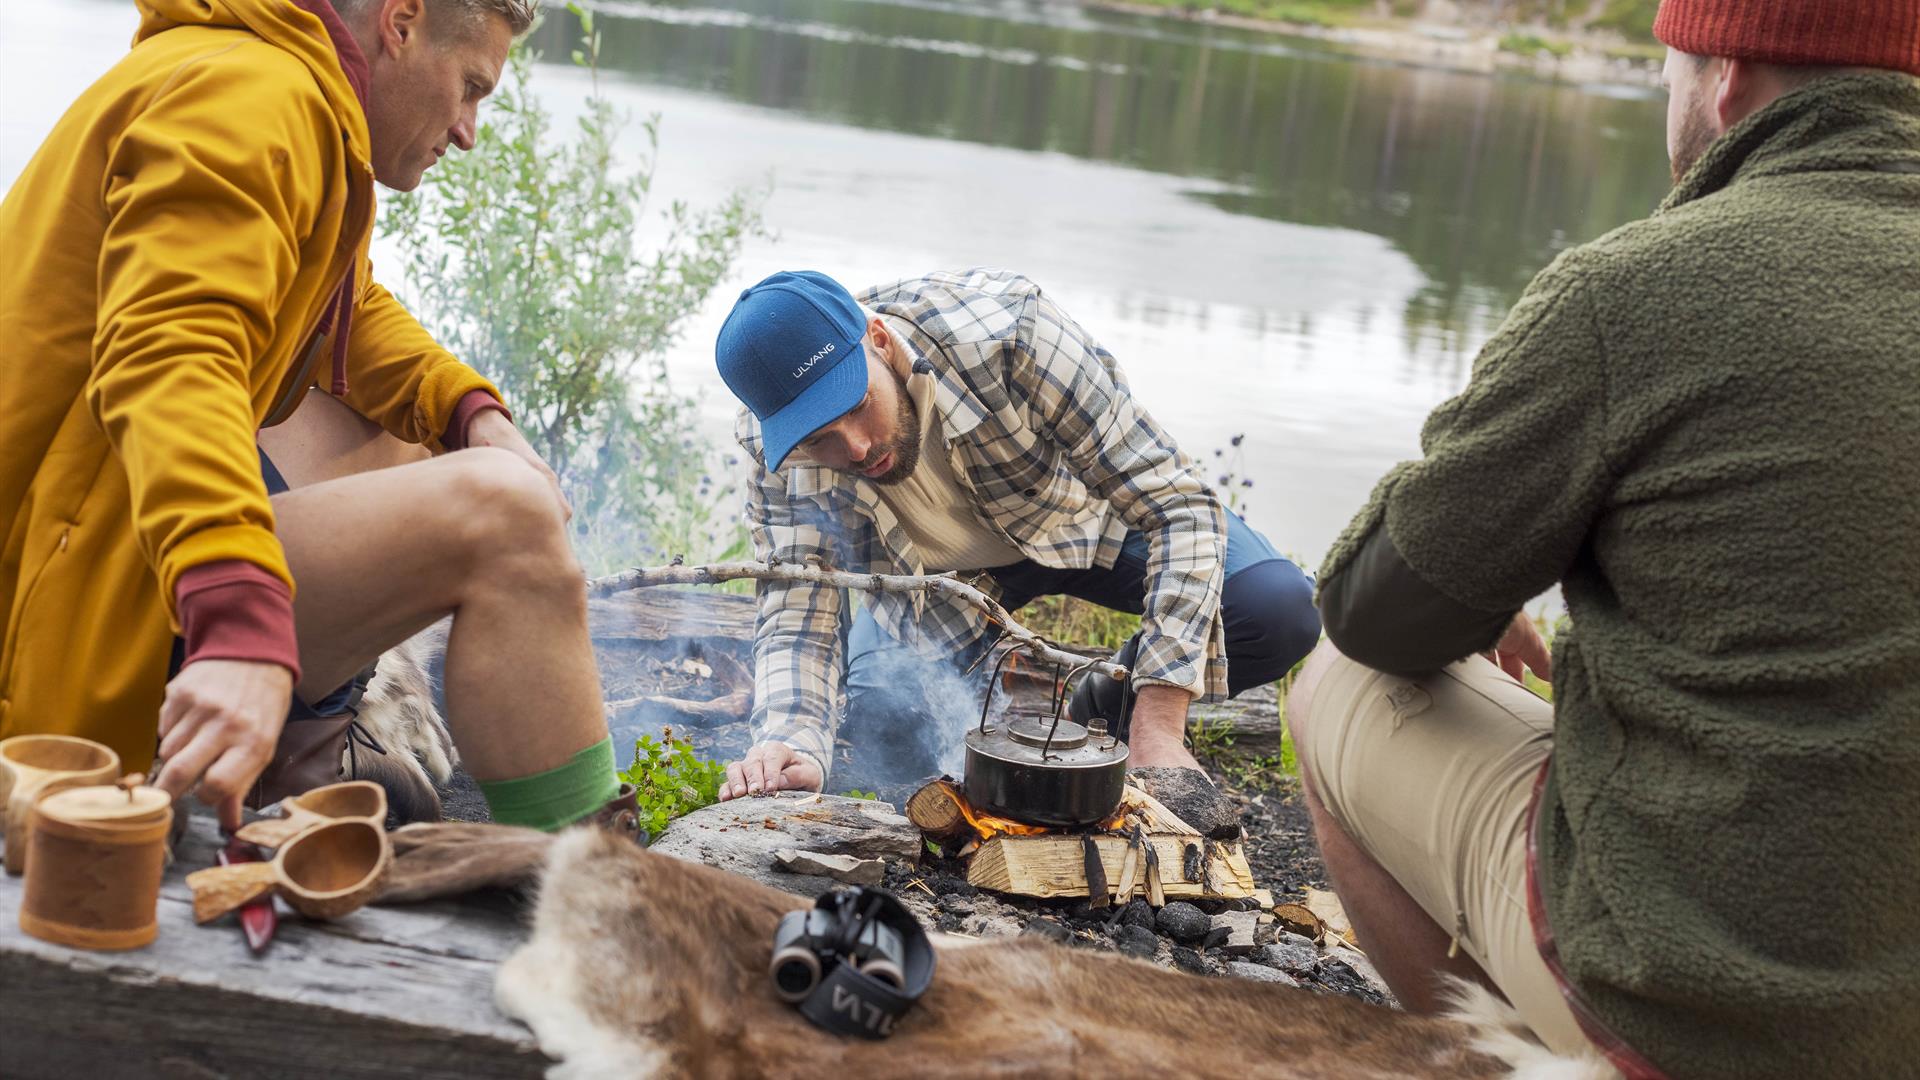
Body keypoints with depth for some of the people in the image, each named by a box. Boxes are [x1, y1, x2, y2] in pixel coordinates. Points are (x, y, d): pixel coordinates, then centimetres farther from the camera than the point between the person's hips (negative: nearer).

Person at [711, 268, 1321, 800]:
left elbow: (1179, 504, -35)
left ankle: (1105, 712, 1)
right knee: (882, 707, -27)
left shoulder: (1009, 335, -39)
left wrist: (1157, 725, -42)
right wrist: (789, 740, -49)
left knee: (1282, 610, -25)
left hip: (1084, 512, -1)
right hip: (936, 569, 2)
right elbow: (796, 611, -25)